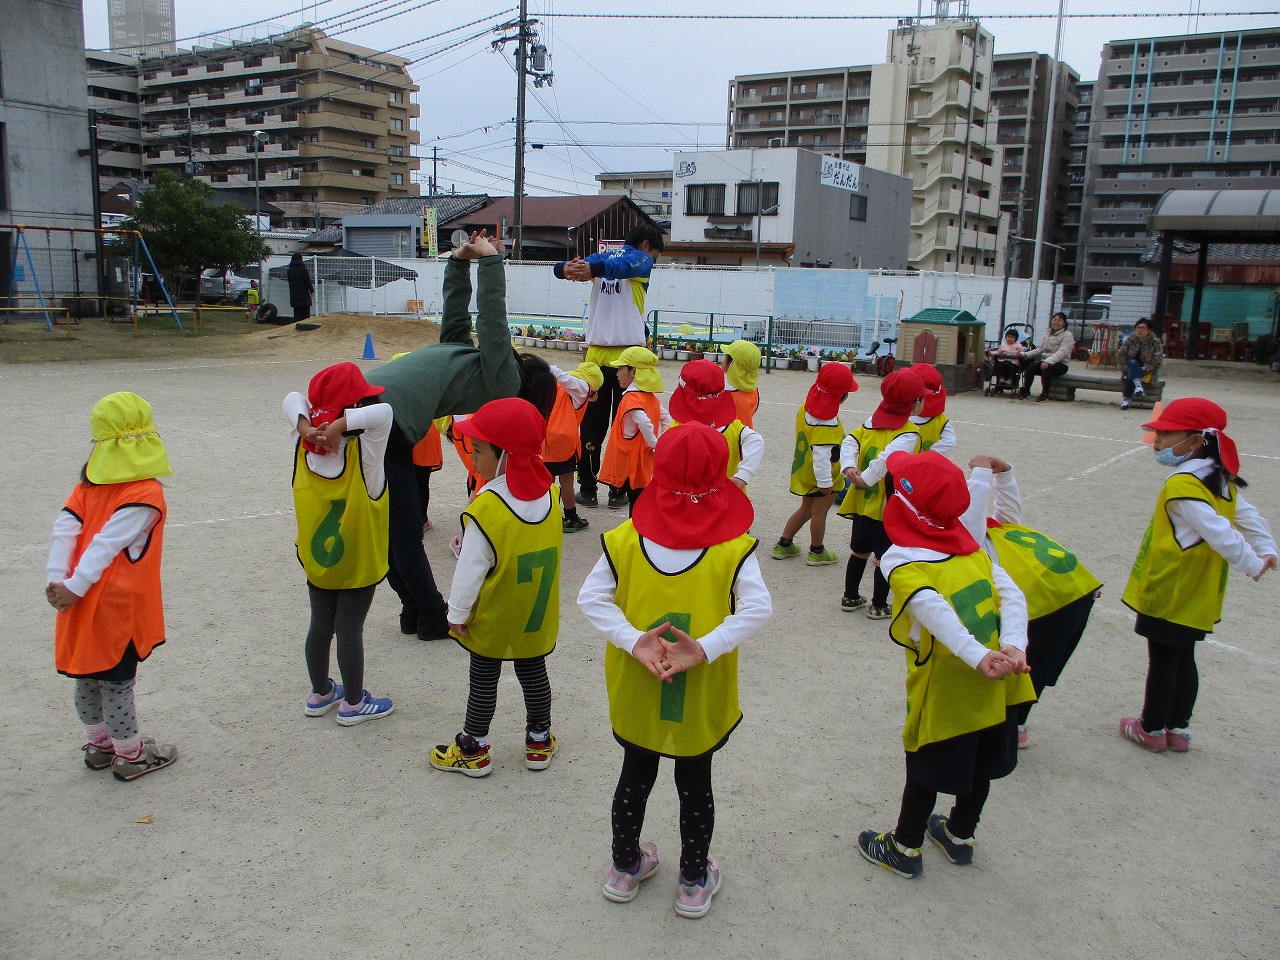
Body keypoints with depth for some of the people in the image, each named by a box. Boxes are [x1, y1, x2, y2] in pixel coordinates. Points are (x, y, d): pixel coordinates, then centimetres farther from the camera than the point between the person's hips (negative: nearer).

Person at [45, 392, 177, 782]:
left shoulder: (89, 484, 5)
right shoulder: (146, 494, -16)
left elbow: (64, 530, -4)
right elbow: (107, 544, -21)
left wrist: (55, 579, -10)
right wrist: (74, 587, -19)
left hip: (83, 605, 7)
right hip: (118, 607, -7)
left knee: (88, 678, 18)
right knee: (117, 682, 4)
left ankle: (98, 745, 35)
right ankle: (130, 756, 18)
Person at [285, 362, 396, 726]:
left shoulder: (303, 447, -10)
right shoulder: (362, 452, -25)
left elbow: (293, 400, -3)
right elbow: (383, 411, -37)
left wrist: (305, 427, -21)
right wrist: (340, 426, -33)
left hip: (316, 558, 5)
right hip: (358, 561, -5)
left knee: (320, 625, 18)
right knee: (350, 630, 7)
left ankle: (320, 694, 36)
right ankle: (353, 704, 22)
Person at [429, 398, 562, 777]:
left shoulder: (486, 509, -26)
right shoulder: (549, 494, -7)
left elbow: (472, 567, -19)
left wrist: (457, 612, -7)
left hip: (492, 618, -5)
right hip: (537, 615, 5)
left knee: (484, 679, 10)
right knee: (533, 673, 18)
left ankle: (473, 749, 23)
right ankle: (539, 740, 31)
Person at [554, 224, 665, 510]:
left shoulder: (601, 256, 16)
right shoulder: (641, 260, 1)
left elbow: (559, 268, 1)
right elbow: (622, 266, -23)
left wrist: (568, 269, -22)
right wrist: (591, 269, -41)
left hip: (596, 354, 4)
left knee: (592, 423, 9)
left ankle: (587, 488, 11)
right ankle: (618, 491, 6)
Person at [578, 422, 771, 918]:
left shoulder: (627, 539, -10)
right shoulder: (733, 547, -15)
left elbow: (591, 597, -17)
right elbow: (758, 607, -26)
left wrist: (632, 641, -22)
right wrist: (704, 648, -28)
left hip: (636, 692, 2)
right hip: (701, 701, -1)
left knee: (635, 776, 23)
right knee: (695, 785, 19)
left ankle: (625, 868, 42)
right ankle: (694, 882, 36)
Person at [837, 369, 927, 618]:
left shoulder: (872, 420, 5)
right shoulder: (909, 433, -17)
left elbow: (850, 441, -4)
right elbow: (888, 458, -30)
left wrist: (849, 467, -14)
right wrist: (866, 478, -23)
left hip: (863, 501, 7)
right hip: (887, 507, -7)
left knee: (860, 551, 20)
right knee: (885, 557, 8)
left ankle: (850, 597, 30)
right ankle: (878, 606, 17)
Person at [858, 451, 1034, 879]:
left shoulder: (899, 560, -13)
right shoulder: (971, 545, 5)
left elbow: (933, 608, -30)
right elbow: (1012, 594, -7)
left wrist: (979, 657, -34)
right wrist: (1013, 647, -17)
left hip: (943, 686, -6)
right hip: (993, 683, 6)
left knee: (925, 767, 13)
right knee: (978, 764, 22)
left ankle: (905, 849, 30)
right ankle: (960, 836, 43)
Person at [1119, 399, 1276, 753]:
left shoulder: (1182, 485, -22)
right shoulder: (1222, 481, 7)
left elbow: (1219, 531, -24)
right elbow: (1249, 517, 9)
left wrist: (1251, 563, -14)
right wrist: (1265, 550, 7)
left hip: (1170, 594, -9)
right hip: (1198, 597, 9)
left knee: (1162, 661, 4)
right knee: (1184, 660, 18)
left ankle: (1152, 730, 16)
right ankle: (1179, 729, 27)